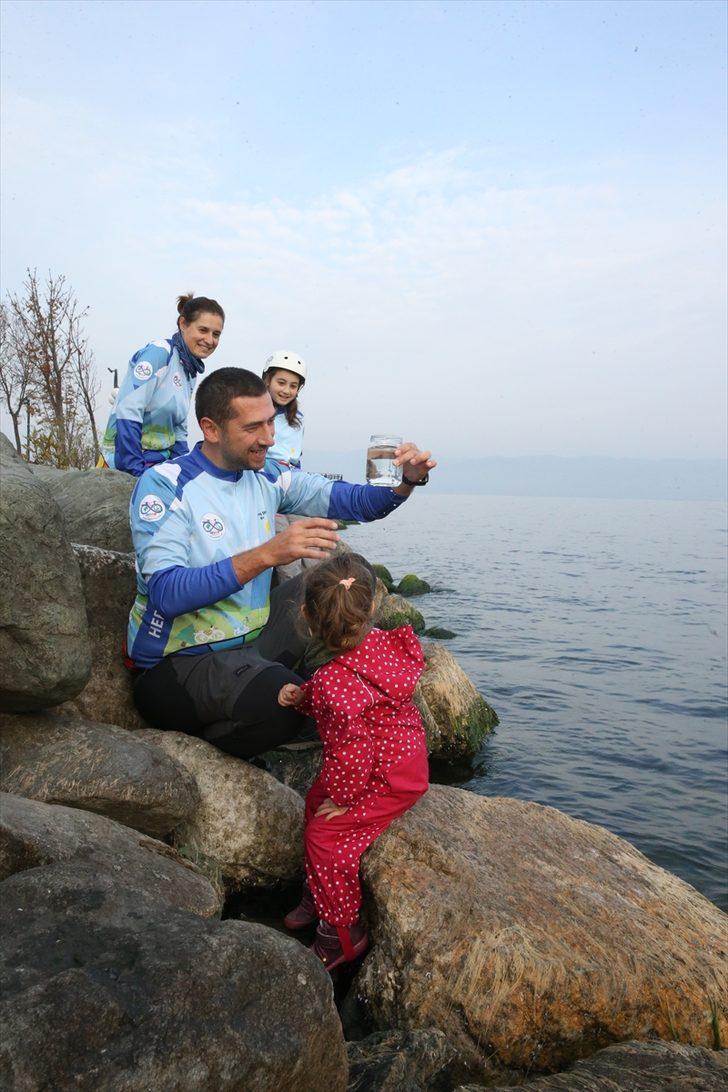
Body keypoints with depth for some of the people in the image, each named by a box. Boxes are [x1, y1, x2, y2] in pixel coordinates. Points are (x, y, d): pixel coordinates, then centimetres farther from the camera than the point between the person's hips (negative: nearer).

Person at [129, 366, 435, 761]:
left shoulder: (266, 477, 3)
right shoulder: (163, 485, -16)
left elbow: (352, 502, 4)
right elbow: (166, 594, -28)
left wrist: (407, 480, -17)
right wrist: (266, 555, -37)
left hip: (250, 641, 7)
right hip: (177, 662, -7)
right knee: (284, 700, -35)